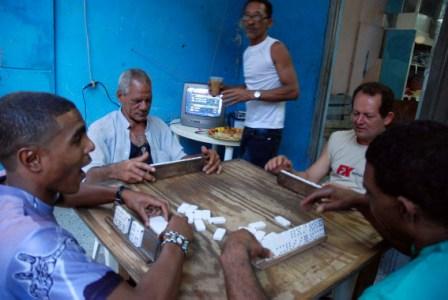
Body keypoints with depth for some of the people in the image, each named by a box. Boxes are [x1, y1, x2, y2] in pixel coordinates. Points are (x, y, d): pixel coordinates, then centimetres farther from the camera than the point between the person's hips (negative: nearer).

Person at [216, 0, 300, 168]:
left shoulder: (276, 48, -9)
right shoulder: (247, 52, 14)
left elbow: (292, 91, -15)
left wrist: (252, 94, -22)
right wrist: (225, 88, 7)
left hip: (267, 130, -7)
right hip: (249, 127, 7)